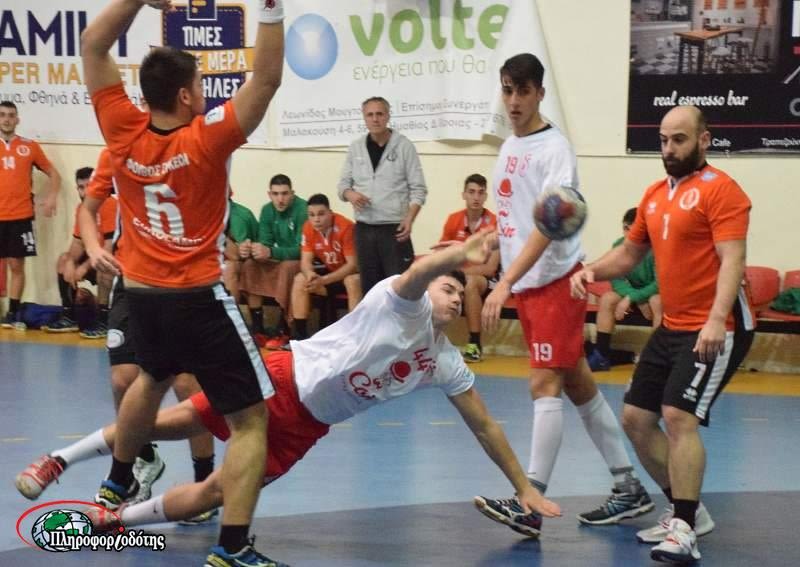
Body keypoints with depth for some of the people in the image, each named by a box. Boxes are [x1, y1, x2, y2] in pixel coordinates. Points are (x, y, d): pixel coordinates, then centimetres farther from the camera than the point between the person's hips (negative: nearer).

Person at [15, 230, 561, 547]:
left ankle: (113, 519, 10)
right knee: (176, 421, -5)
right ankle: (64, 457, 14)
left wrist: (525, 487, 6)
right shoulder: (404, 303, -10)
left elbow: (485, 425, 10)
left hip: (307, 425, 5)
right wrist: (461, 253, -51)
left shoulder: (447, 364, 7)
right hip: (286, 377, -5)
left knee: (215, 493, -5)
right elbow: (419, 271, -34)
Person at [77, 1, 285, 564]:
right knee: (250, 419, -2)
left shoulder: (124, 133, -7)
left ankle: (117, 484, 52)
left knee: (153, 379, 36)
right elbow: (267, 77, -21)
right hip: (198, 299, -6)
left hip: (141, 294, 6)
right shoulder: (207, 138, -18)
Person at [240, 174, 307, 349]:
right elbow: (265, 242, -4)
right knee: (250, 265, -17)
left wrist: (271, 252, -40)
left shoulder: (302, 210, -21)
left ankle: (282, 332, -30)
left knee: (287, 267, -36)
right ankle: (258, 330, -19)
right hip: (280, 258, 6)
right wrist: (252, 250, -29)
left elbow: (302, 249, -26)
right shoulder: (267, 211, -1)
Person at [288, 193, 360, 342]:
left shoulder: (345, 227, -27)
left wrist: (323, 280, -36)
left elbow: (353, 264, -27)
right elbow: (306, 261, -9)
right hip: (329, 270, 6)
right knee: (300, 280, -15)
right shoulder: (308, 228, -10)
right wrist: (310, 274, -35)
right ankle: (299, 335, -12)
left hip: (349, 272, -5)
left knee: (353, 281, -37)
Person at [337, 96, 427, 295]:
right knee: (369, 285, 9)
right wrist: (350, 194, -9)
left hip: (394, 229, -4)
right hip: (364, 229, 4)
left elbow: (418, 189, -3)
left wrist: (409, 218, -18)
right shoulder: (355, 148, 8)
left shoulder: (403, 146, -2)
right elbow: (343, 183, 15)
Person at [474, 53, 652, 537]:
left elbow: (546, 226, -23)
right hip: (526, 284, 8)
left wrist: (506, 283, -31)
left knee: (546, 384, -12)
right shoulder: (509, 148, 12)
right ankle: (630, 489, 16)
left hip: (555, 280, -8)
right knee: (578, 384, 10)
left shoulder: (554, 148, -13)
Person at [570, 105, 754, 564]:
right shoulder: (655, 195, 13)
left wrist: (716, 320, -34)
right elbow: (630, 253, 24)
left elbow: (732, 260, -21)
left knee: (679, 416, -21)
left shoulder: (720, 190, -12)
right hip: (672, 328, 9)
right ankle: (688, 511, 22)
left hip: (715, 331, -9)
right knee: (636, 418, 10)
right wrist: (592, 271, 3)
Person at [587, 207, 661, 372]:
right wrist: (640, 302, -24)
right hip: (633, 291, 5)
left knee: (656, 301, -36)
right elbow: (617, 280, -8)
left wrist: (631, 299, -29)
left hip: (657, 293, -5)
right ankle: (601, 355, -12)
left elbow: (660, 284, -25)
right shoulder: (619, 246, -11)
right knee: (607, 299, -17)